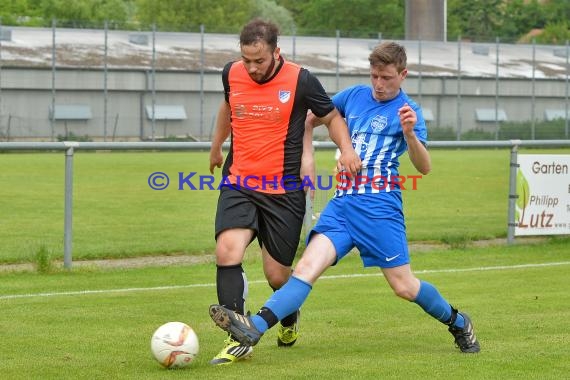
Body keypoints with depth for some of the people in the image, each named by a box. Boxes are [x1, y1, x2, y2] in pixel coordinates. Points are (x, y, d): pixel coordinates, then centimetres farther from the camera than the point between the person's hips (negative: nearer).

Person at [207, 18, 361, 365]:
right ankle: (238, 340, -16)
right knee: (227, 252, -22)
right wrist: (217, 145, 39)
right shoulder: (232, 74, 1)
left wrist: (347, 149, -12)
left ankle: (290, 319, 39)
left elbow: (332, 116, 6)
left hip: (285, 191, -2)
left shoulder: (300, 80, -10)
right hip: (239, 184, 2)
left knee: (277, 275, 3)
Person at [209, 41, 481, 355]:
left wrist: (410, 134, -29)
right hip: (342, 202, 4)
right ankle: (254, 327, -34)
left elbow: (424, 167, -12)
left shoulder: (406, 111, -1)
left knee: (404, 286, -2)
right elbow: (314, 116, 30)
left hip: (380, 205, -4)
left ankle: (458, 323, 24)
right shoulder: (354, 96, 14)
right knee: (308, 266, -15)